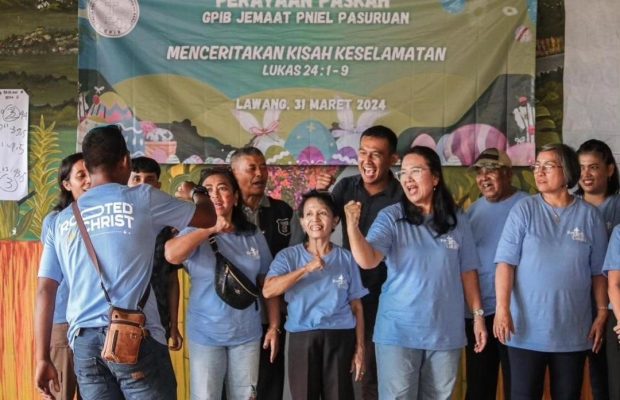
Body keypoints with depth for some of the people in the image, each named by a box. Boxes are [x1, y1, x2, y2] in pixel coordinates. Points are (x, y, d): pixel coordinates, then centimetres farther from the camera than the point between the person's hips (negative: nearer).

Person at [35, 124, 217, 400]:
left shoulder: (61, 221, 12)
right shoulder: (143, 199, 2)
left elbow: (45, 291, 8)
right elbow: (209, 218, 12)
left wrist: (42, 358, 11)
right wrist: (196, 194, 34)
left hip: (84, 342, 4)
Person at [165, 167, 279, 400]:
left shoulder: (254, 237, 2)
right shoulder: (195, 234, -5)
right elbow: (171, 255, -27)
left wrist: (274, 327, 3)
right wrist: (212, 228, -21)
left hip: (247, 334, 2)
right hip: (205, 334, -2)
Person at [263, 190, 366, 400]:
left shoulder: (346, 258, 6)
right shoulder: (289, 256, 3)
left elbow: (356, 306, 7)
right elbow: (268, 290, -13)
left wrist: (360, 347, 3)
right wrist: (306, 269, -17)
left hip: (340, 337, 0)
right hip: (302, 338, 0)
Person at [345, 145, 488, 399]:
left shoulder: (457, 221, 3)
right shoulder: (391, 217, -5)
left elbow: (468, 272, 9)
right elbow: (367, 260, -20)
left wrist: (478, 315, 5)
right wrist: (352, 225, -36)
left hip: (446, 332, 3)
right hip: (399, 331, -2)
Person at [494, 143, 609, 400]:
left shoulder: (589, 215, 3)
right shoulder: (523, 210, -2)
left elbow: (598, 271, 7)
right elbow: (506, 262, -7)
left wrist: (602, 313, 3)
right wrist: (502, 308, -15)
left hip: (573, 332, 2)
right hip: (527, 330, -1)